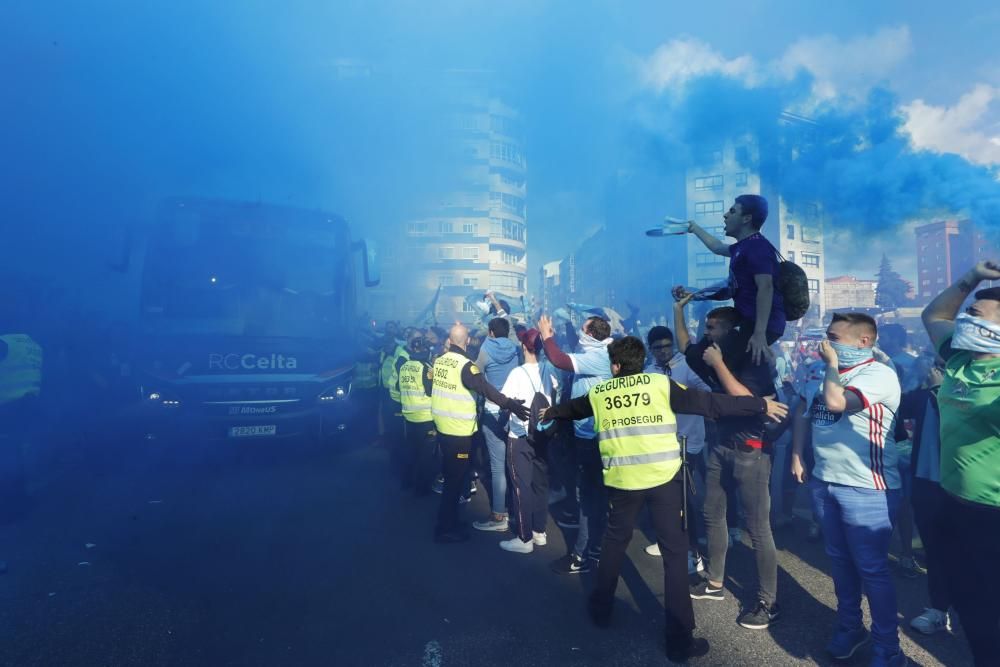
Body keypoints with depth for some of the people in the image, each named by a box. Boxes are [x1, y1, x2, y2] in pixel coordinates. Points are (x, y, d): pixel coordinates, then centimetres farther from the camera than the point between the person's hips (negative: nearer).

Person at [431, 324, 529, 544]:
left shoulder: (438, 361, 3)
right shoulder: (465, 365, -19)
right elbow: (485, 388, -32)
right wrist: (509, 404, -38)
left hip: (442, 427, 8)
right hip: (459, 430, -7)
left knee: (450, 476, 21)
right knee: (455, 479, 4)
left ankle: (449, 521, 35)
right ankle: (446, 529, 14)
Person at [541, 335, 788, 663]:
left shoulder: (598, 393, 7)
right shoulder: (661, 384, -1)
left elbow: (571, 408, 26)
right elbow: (709, 403, -1)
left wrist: (549, 413, 48)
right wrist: (760, 405, 7)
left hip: (622, 479, 2)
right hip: (663, 477, -2)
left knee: (615, 541, 23)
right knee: (675, 551, 8)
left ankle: (601, 609, 36)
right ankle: (679, 639, 13)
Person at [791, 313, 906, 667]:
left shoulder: (880, 375, -15)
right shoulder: (826, 373, 11)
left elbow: (836, 402, -30)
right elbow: (804, 413, 19)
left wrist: (833, 363, -15)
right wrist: (797, 455, 13)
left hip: (866, 489, -7)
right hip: (824, 482, 8)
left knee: (871, 568, 4)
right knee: (840, 561, 19)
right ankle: (849, 627, 36)